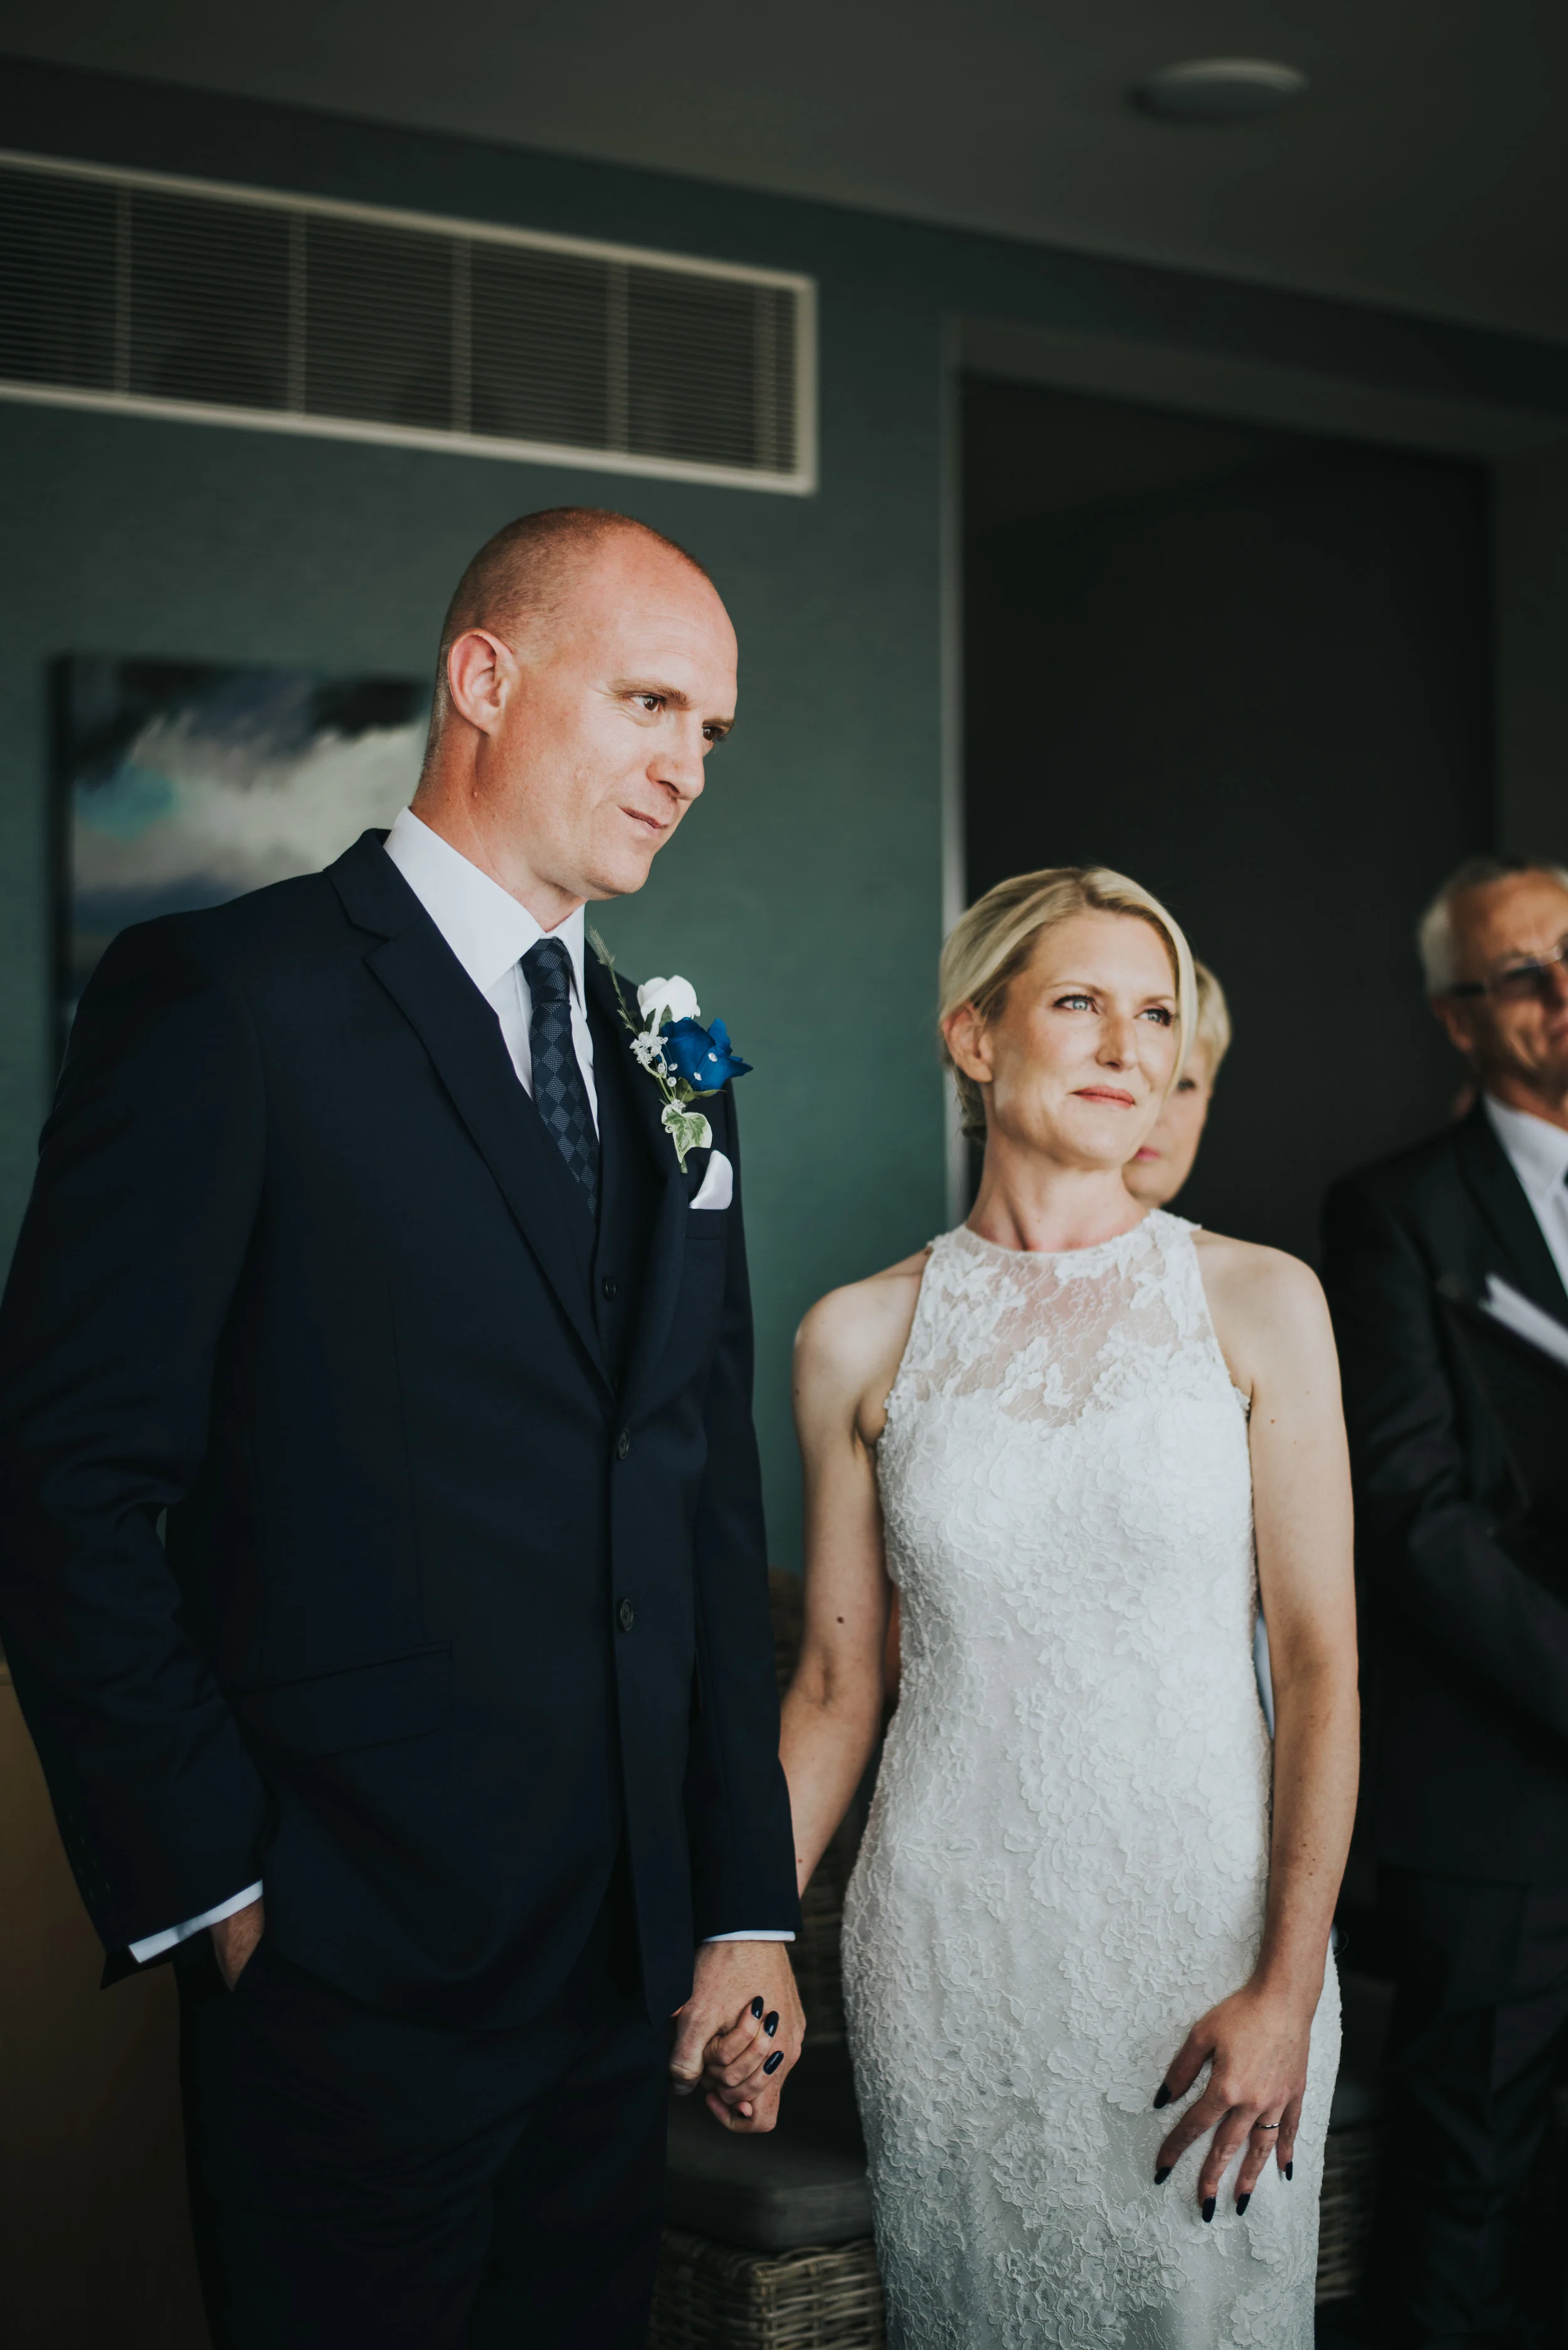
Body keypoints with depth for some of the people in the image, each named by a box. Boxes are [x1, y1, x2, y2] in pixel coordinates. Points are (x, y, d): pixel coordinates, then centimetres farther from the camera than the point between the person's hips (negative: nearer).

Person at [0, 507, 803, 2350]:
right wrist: (212, 1888, -13)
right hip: (354, 1974, -6)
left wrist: (746, 1908, 11)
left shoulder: (666, 1067, 12)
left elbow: (709, 1509, 13)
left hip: (620, 1978, 7)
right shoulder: (222, 1000, -9)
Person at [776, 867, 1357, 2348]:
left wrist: (1289, 1987, -11)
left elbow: (1321, 1663, -4)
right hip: (951, 1940, 1)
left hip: (1205, 1922, 0)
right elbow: (836, 1686, 6)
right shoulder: (858, 1339, 1)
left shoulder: (1261, 1305, -2)